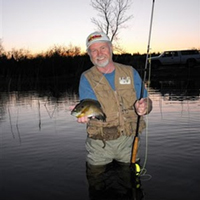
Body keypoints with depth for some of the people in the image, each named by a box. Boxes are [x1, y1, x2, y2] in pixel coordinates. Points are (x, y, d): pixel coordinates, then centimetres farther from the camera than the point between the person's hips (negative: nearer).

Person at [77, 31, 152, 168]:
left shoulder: (130, 72, 4)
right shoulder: (87, 78, -1)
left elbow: (147, 101, 2)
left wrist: (144, 106, -22)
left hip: (128, 142, 2)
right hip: (100, 145, -1)